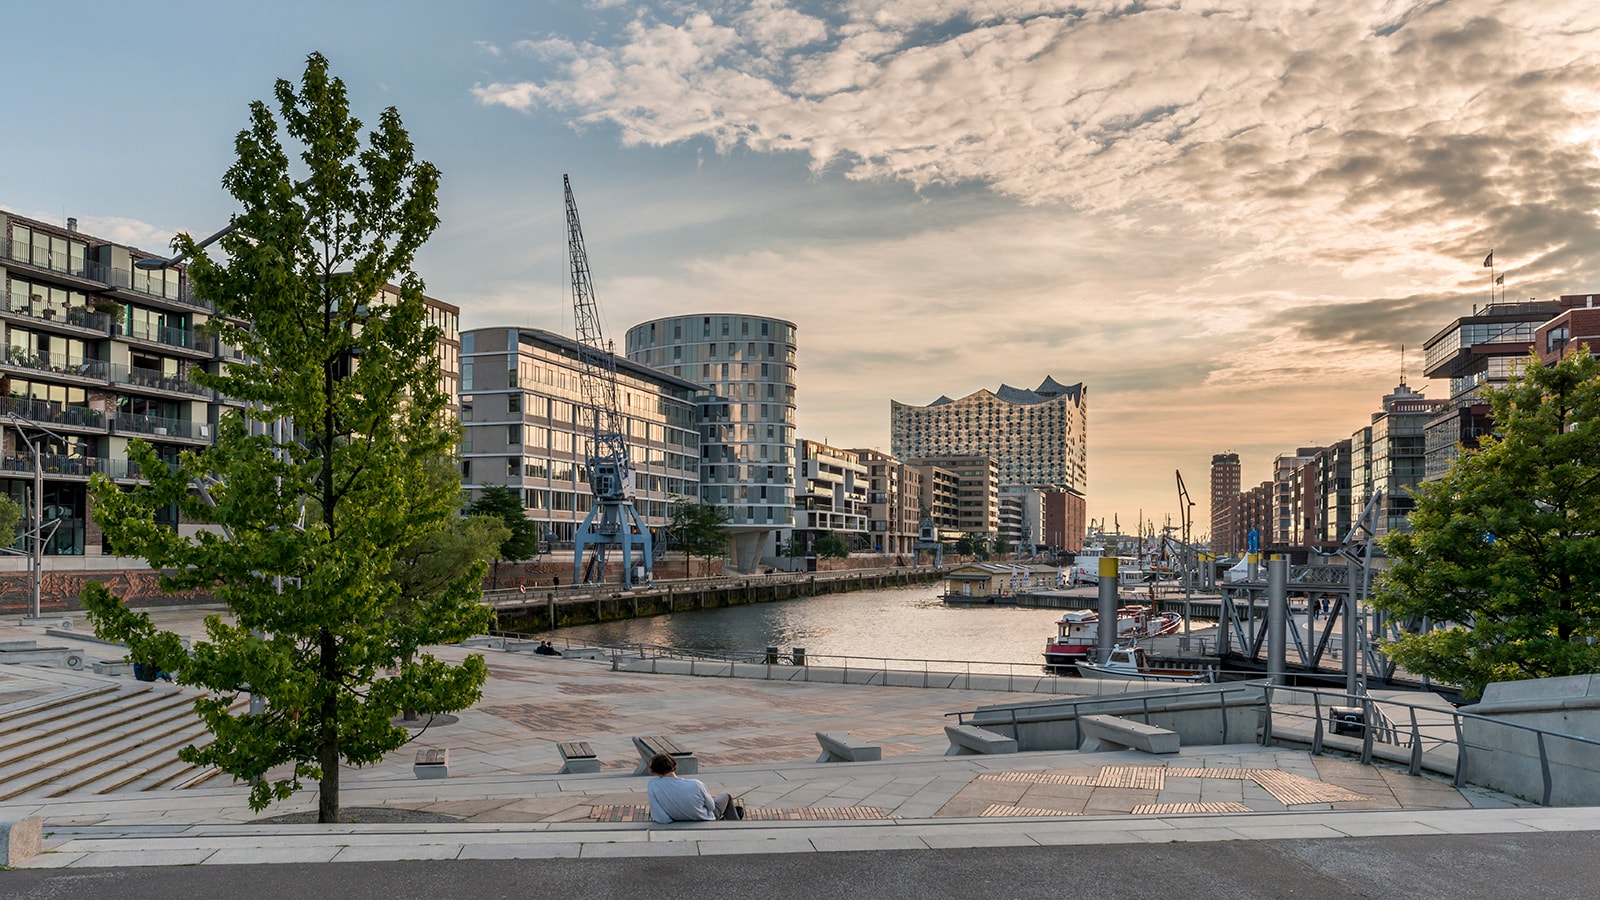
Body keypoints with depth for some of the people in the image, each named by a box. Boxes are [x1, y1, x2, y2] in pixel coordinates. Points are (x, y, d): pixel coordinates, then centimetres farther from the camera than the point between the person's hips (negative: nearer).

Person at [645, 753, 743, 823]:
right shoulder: (695, 785, -35)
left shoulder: (653, 785, -31)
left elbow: (659, 818, -24)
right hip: (707, 821, -3)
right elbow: (711, 807, -16)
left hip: (680, 821, 3)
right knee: (726, 796, 29)